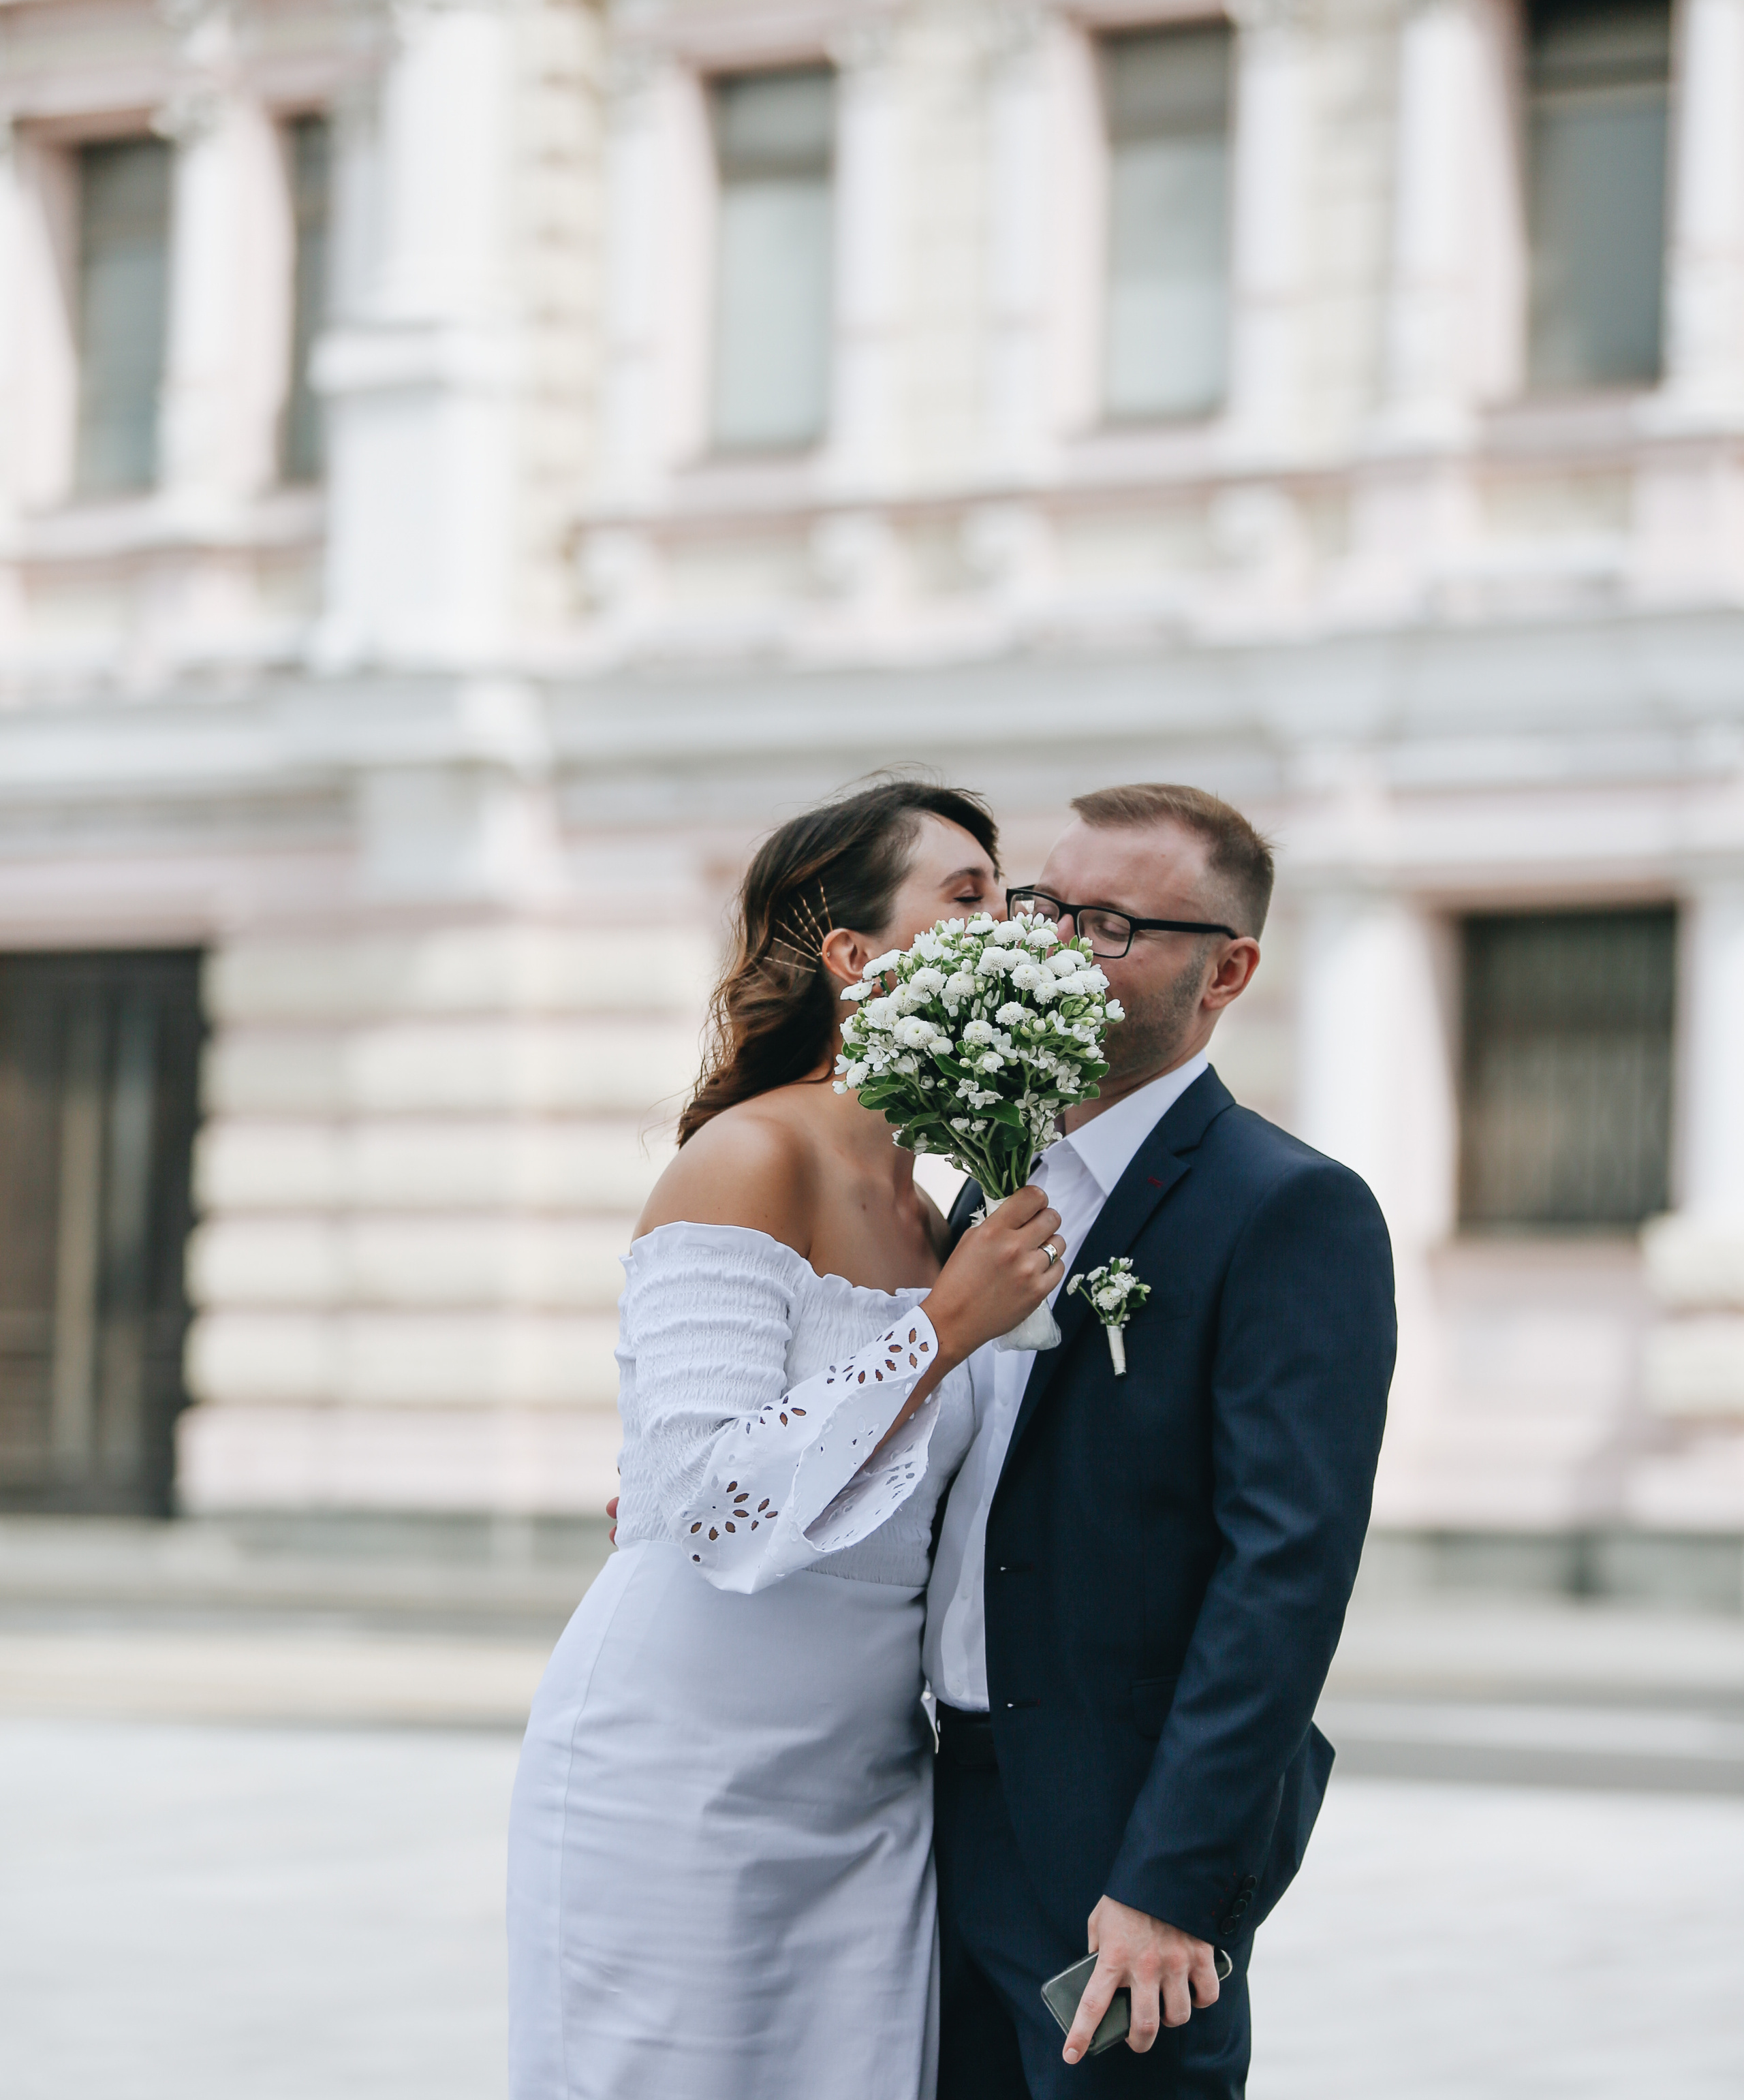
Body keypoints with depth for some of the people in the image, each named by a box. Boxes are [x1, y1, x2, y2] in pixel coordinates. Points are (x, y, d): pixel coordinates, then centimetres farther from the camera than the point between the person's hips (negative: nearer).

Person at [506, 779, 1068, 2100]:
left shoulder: (927, 1219, 11)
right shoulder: (752, 1160, -13)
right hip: (683, 1782, -7)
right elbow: (713, 1505, -23)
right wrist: (949, 1325, -19)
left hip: (866, 1792, 7)